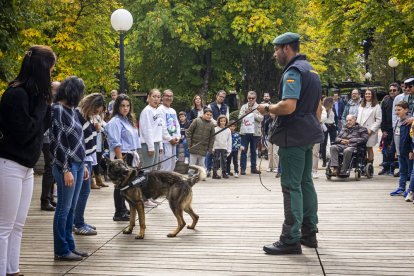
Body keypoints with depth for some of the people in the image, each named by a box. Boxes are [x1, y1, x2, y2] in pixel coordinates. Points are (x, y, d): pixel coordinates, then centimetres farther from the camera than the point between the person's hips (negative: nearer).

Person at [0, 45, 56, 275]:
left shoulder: (33, 93, 10)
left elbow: (43, 128, 13)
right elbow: (24, 133, -20)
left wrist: (46, 101, 0)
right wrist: (42, 104, -12)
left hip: (26, 167, 9)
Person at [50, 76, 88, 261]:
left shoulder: (71, 109, 12)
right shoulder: (57, 109, -12)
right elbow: (57, 143, -15)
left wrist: (82, 165, 17)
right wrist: (66, 170, -17)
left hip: (78, 164, 8)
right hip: (66, 166, -8)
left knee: (71, 208, 12)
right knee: (64, 209, -1)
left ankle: (70, 246, 20)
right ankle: (61, 251, 8)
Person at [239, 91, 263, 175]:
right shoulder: (243, 107, 10)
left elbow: (261, 118, -7)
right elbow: (239, 117, 4)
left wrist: (253, 113, -16)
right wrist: (245, 113, -12)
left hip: (255, 132, -1)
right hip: (245, 132, 1)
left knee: (253, 151, 9)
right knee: (244, 150, -1)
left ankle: (253, 167, 16)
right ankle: (242, 168, 2)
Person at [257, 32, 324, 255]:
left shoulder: (293, 71, -15)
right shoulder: (310, 70, 17)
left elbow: (288, 106, -27)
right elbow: (317, 107, 23)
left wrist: (267, 109, -11)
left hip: (293, 136, -10)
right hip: (308, 135, 10)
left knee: (291, 186, -7)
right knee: (306, 182, 15)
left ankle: (291, 240, -5)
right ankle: (309, 233, 22)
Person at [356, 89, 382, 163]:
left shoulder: (376, 106, -2)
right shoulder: (361, 105, 17)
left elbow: (378, 120, -7)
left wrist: (371, 129, -15)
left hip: (370, 132, -5)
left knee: (369, 148, 1)